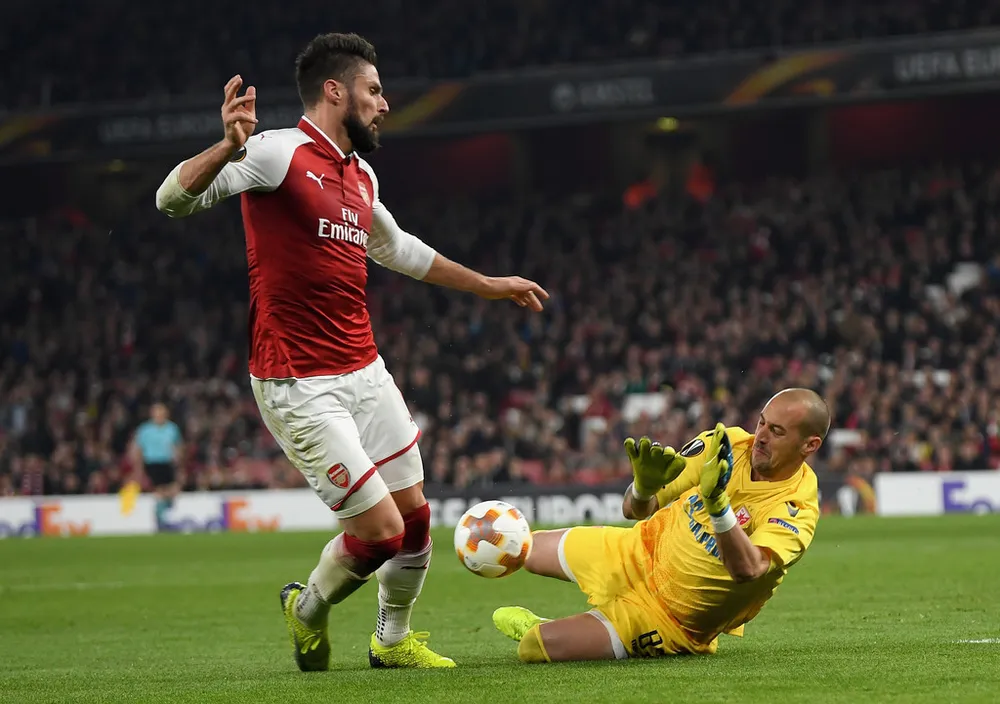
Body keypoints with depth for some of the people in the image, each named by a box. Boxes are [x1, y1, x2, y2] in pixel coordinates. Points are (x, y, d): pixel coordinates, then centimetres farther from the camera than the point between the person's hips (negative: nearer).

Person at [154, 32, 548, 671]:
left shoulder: (361, 175, 14)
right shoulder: (278, 153, -12)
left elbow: (396, 248, 34)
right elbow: (175, 198, -22)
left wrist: (489, 286, 40)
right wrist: (229, 147, -42)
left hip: (365, 372, 8)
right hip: (300, 389, -8)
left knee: (415, 514, 12)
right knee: (380, 531, -9)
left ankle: (394, 640, 35)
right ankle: (308, 608, 21)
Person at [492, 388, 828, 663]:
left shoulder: (796, 509, -27)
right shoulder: (727, 443, -14)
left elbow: (747, 569, -46)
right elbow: (634, 509, -12)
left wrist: (718, 504, -57)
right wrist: (644, 487, -36)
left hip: (674, 620, -6)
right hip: (642, 552, 6)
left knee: (533, 648, -16)